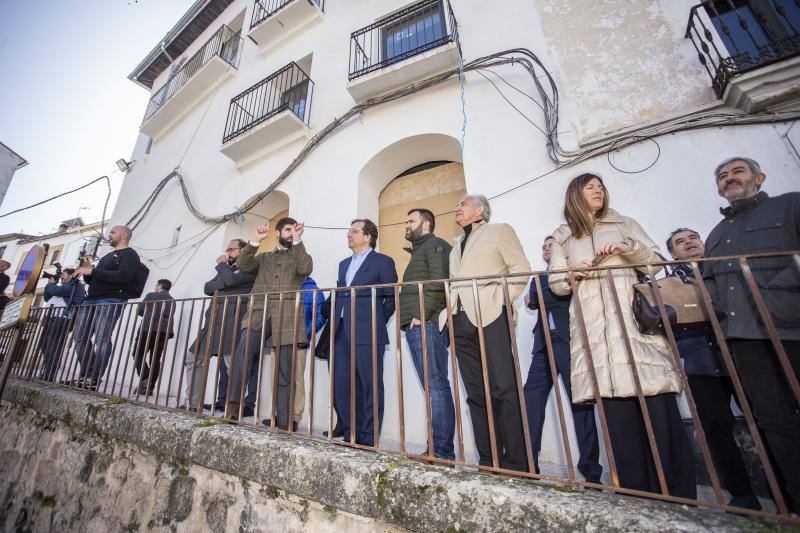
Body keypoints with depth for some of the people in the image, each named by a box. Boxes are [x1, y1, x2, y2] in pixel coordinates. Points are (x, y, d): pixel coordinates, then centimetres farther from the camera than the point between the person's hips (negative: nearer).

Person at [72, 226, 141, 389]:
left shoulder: (129, 254, 0)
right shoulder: (108, 256, 28)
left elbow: (123, 276, -18)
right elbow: (92, 281, 30)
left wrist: (92, 271, -14)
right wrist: (86, 271, 10)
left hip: (111, 300, -9)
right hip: (90, 300, 10)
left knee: (102, 339, -11)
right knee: (80, 338, 7)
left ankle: (93, 380, -10)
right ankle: (85, 375, 14)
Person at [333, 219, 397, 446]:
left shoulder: (383, 261, -1)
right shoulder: (344, 264, 21)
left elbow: (391, 297, -2)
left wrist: (377, 322, -1)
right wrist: (336, 322, 12)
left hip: (367, 333, -7)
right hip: (341, 333, 7)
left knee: (370, 386, 2)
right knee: (341, 386, 11)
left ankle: (369, 438, 18)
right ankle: (350, 434, 28)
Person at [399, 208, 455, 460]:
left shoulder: (434, 245, 1)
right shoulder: (418, 251, 28)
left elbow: (437, 281, -14)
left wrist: (421, 315, -17)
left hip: (424, 324, -9)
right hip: (414, 327, 9)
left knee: (436, 386, -5)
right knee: (433, 387, 11)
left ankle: (442, 450, 4)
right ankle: (437, 448, 20)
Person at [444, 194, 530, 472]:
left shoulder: (499, 231, 9)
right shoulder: (456, 247, 27)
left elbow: (521, 269, -1)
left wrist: (500, 301, -10)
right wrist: (450, 309, 10)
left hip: (491, 318, -6)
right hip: (461, 324, 6)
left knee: (504, 391, -6)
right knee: (477, 394, 7)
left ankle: (517, 464, 7)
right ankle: (488, 461, 18)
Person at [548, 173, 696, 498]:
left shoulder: (623, 224, 22)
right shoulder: (562, 237, 17)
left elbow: (655, 259, 13)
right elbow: (556, 283, 12)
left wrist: (628, 247, -5)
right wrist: (575, 273, -9)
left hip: (635, 316, 1)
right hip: (594, 325, -1)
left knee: (659, 403, -8)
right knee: (616, 407, -3)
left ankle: (678, 492, 4)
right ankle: (634, 491, 5)